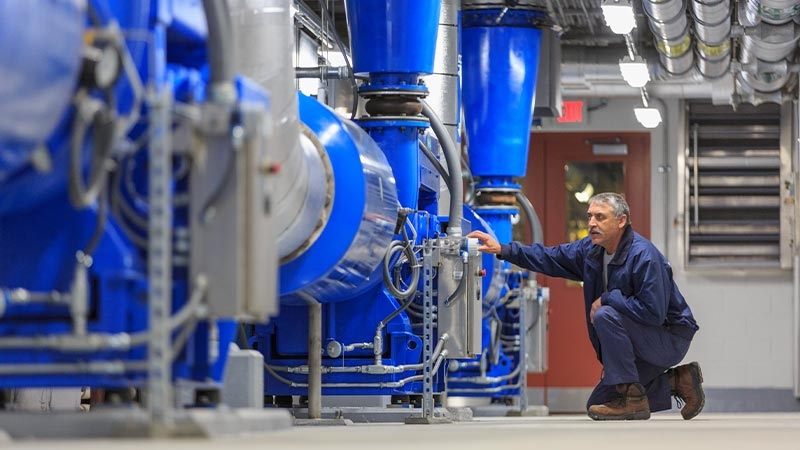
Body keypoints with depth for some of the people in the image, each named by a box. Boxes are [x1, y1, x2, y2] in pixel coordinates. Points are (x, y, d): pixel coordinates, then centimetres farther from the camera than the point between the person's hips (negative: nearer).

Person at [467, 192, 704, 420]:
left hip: (671, 338, -9)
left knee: (606, 315, -30)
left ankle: (632, 397, -22)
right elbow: (550, 258, 9)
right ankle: (676, 382, 14)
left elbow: (653, 312, -32)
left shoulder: (644, 256, -26)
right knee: (597, 404, 10)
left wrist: (606, 299, -22)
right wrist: (503, 250, -1)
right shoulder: (591, 249, 0)